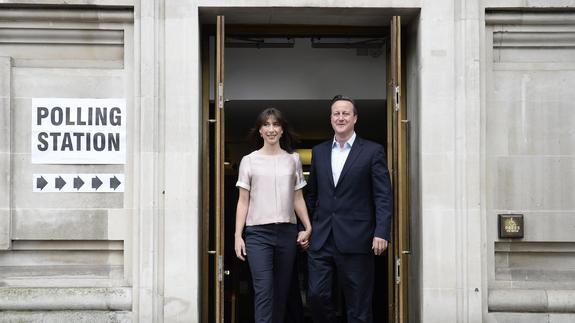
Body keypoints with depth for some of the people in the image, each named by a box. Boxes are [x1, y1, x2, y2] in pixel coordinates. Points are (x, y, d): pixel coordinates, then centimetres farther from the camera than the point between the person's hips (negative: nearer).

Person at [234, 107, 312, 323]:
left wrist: (308, 227, -1)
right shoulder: (249, 161, 5)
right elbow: (243, 201, 5)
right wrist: (238, 235, -3)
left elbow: (298, 198, 12)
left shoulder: (293, 159, 10)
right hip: (258, 232, -2)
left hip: (287, 232, 3)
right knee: (263, 290, -11)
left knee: (282, 291, 7)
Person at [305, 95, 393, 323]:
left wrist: (382, 232, -14)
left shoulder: (373, 151, 1)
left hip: (355, 241, -3)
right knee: (317, 295, 0)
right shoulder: (319, 152, 13)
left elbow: (383, 196, -4)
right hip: (321, 240, 3)